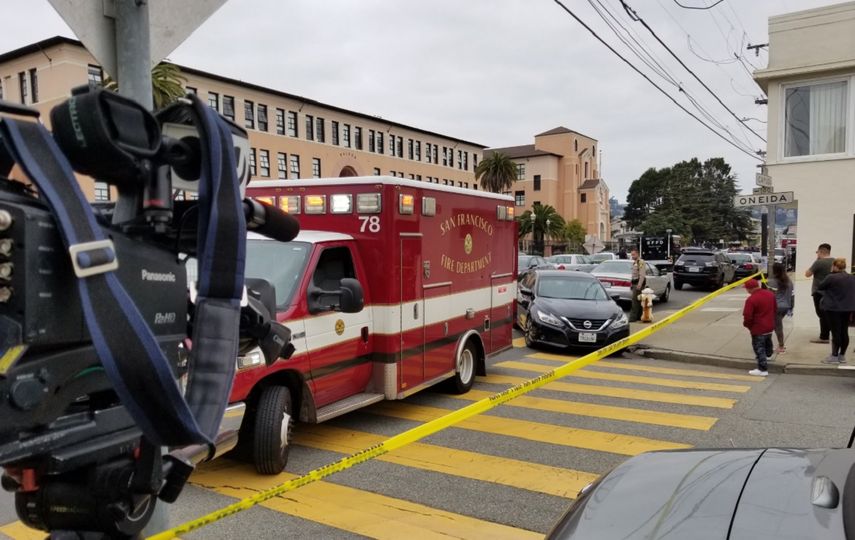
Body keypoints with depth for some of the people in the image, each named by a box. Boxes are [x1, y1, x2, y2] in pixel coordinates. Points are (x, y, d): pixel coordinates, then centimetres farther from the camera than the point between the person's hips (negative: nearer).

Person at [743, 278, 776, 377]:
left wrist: (746, 324, -4)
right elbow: (774, 309, 13)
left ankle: (763, 369, 0)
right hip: (770, 325, 8)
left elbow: (747, 316, -24)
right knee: (767, 341, 33)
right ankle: (768, 355, 57)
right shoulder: (770, 294, 0)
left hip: (758, 328, -8)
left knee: (759, 348, 0)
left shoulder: (751, 299, -26)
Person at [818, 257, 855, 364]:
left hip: (833, 308, -6)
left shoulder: (831, 278, -16)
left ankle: (834, 356, 0)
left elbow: (820, 287, -3)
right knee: (844, 332, 9)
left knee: (836, 332, -3)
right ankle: (842, 356, 16)